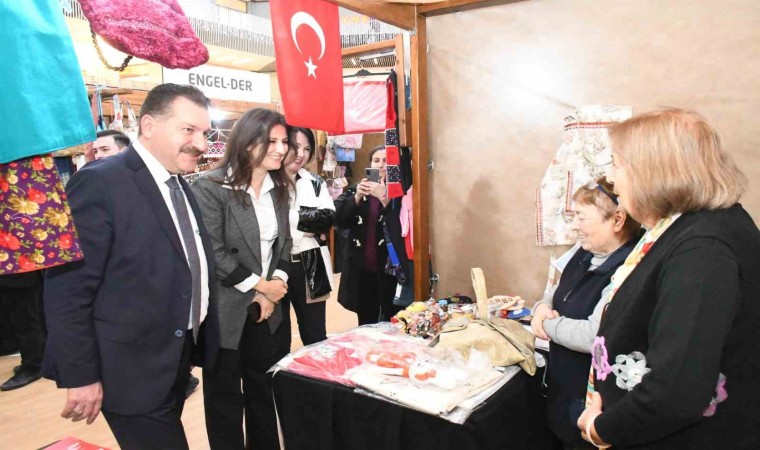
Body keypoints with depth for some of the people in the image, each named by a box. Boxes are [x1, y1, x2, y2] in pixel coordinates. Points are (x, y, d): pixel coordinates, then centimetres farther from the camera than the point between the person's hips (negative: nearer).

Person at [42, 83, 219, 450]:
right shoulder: (100, 183, -18)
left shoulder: (180, 186, 8)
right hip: (132, 369, -8)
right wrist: (80, 376, -17)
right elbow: (67, 288, -19)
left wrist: (198, 342, 12)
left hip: (178, 358, 8)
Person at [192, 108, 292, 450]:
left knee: (265, 391, 18)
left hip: (270, 308, 6)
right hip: (226, 311, -5)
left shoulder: (278, 186, 6)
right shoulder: (210, 187, -15)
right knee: (224, 396, 13)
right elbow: (212, 252, -18)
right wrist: (259, 286, -13)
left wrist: (276, 284, -5)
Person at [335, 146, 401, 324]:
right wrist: (357, 197, -17)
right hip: (361, 268, 3)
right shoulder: (356, 189, 9)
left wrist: (384, 197, -23)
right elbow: (339, 220, -3)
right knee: (366, 325, 12)